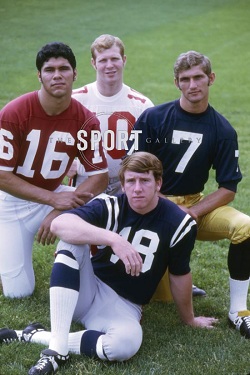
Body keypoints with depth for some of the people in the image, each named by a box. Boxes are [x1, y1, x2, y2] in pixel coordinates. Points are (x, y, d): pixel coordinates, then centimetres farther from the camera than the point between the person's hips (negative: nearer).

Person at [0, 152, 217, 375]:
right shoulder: (110, 207, -12)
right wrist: (113, 239, -42)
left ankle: (35, 336, -18)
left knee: (126, 344, -37)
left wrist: (189, 319, 14)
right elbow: (59, 224, -30)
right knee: (72, 239, -28)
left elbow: (180, 275, 3)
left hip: (124, 305, -1)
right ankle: (57, 349, -33)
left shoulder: (178, 223, -11)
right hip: (87, 291, 1)